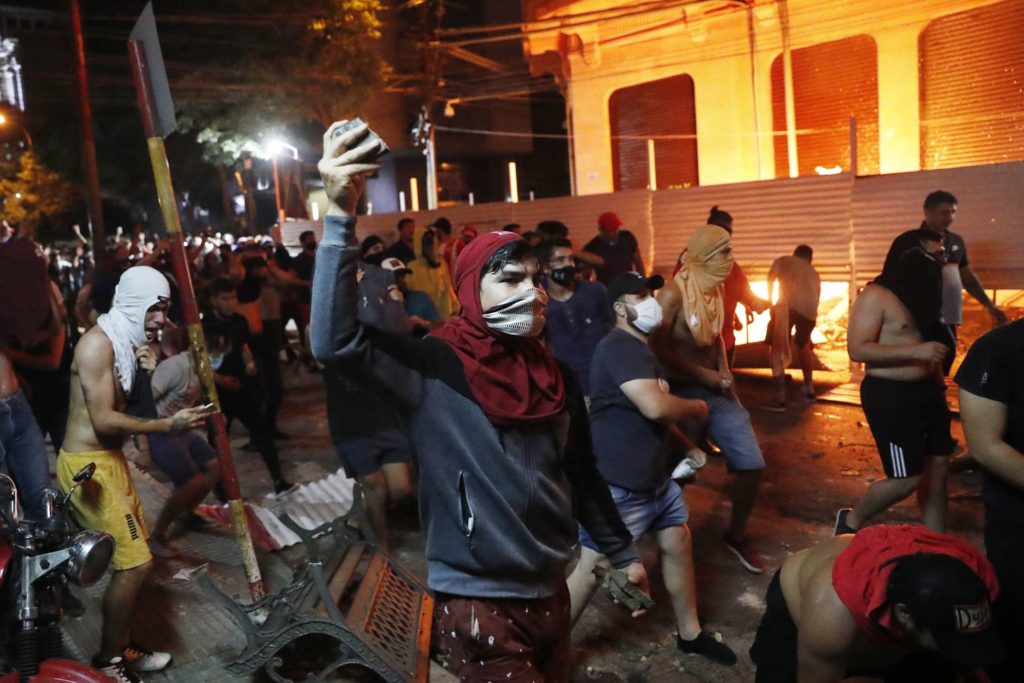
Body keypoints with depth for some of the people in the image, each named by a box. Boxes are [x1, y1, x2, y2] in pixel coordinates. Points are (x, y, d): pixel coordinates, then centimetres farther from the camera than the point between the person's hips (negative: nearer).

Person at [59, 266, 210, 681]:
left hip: (109, 458, 10)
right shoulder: (98, 343, -18)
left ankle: (120, 647, 28)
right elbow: (103, 420, -23)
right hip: (87, 464, -10)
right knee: (134, 562, -10)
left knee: (133, 556, 15)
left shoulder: (127, 341, 11)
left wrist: (146, 374, -6)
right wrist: (169, 426, -21)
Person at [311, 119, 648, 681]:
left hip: (549, 589, 7)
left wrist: (622, 552, 17)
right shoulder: (432, 368, -17)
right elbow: (335, 342, -34)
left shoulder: (554, 376, 1)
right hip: (477, 600, -6)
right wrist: (341, 216, -41)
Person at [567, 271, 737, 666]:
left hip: (652, 475, 10)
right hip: (616, 483, -10)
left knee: (678, 543, 16)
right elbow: (656, 406, -29)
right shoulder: (619, 347, -20)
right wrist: (696, 409, -11)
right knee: (591, 569, -3)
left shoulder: (639, 348, 15)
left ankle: (690, 633, 34)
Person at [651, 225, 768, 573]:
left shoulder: (716, 289, 5)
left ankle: (737, 535, 27)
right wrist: (703, 375, -16)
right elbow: (657, 349, -21)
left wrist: (724, 372, 2)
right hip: (682, 393, -7)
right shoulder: (673, 294, -19)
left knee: (752, 464, 5)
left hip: (717, 392, 7)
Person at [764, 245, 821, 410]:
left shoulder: (783, 261, 23)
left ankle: (779, 399, -11)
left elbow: (771, 277, 6)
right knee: (803, 345, 29)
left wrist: (770, 301, 12)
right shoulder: (814, 273, 35)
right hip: (810, 310, 5)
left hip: (788, 306, -5)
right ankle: (809, 391, 36)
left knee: (778, 349, -2)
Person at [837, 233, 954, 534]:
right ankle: (851, 521, 17)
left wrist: (939, 382, 15)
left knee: (938, 469, 11)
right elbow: (857, 349, -22)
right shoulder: (876, 296, -14)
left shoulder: (921, 292, 12)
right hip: (890, 396, -8)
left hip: (927, 391, 8)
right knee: (907, 479, -6)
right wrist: (916, 351, -25)